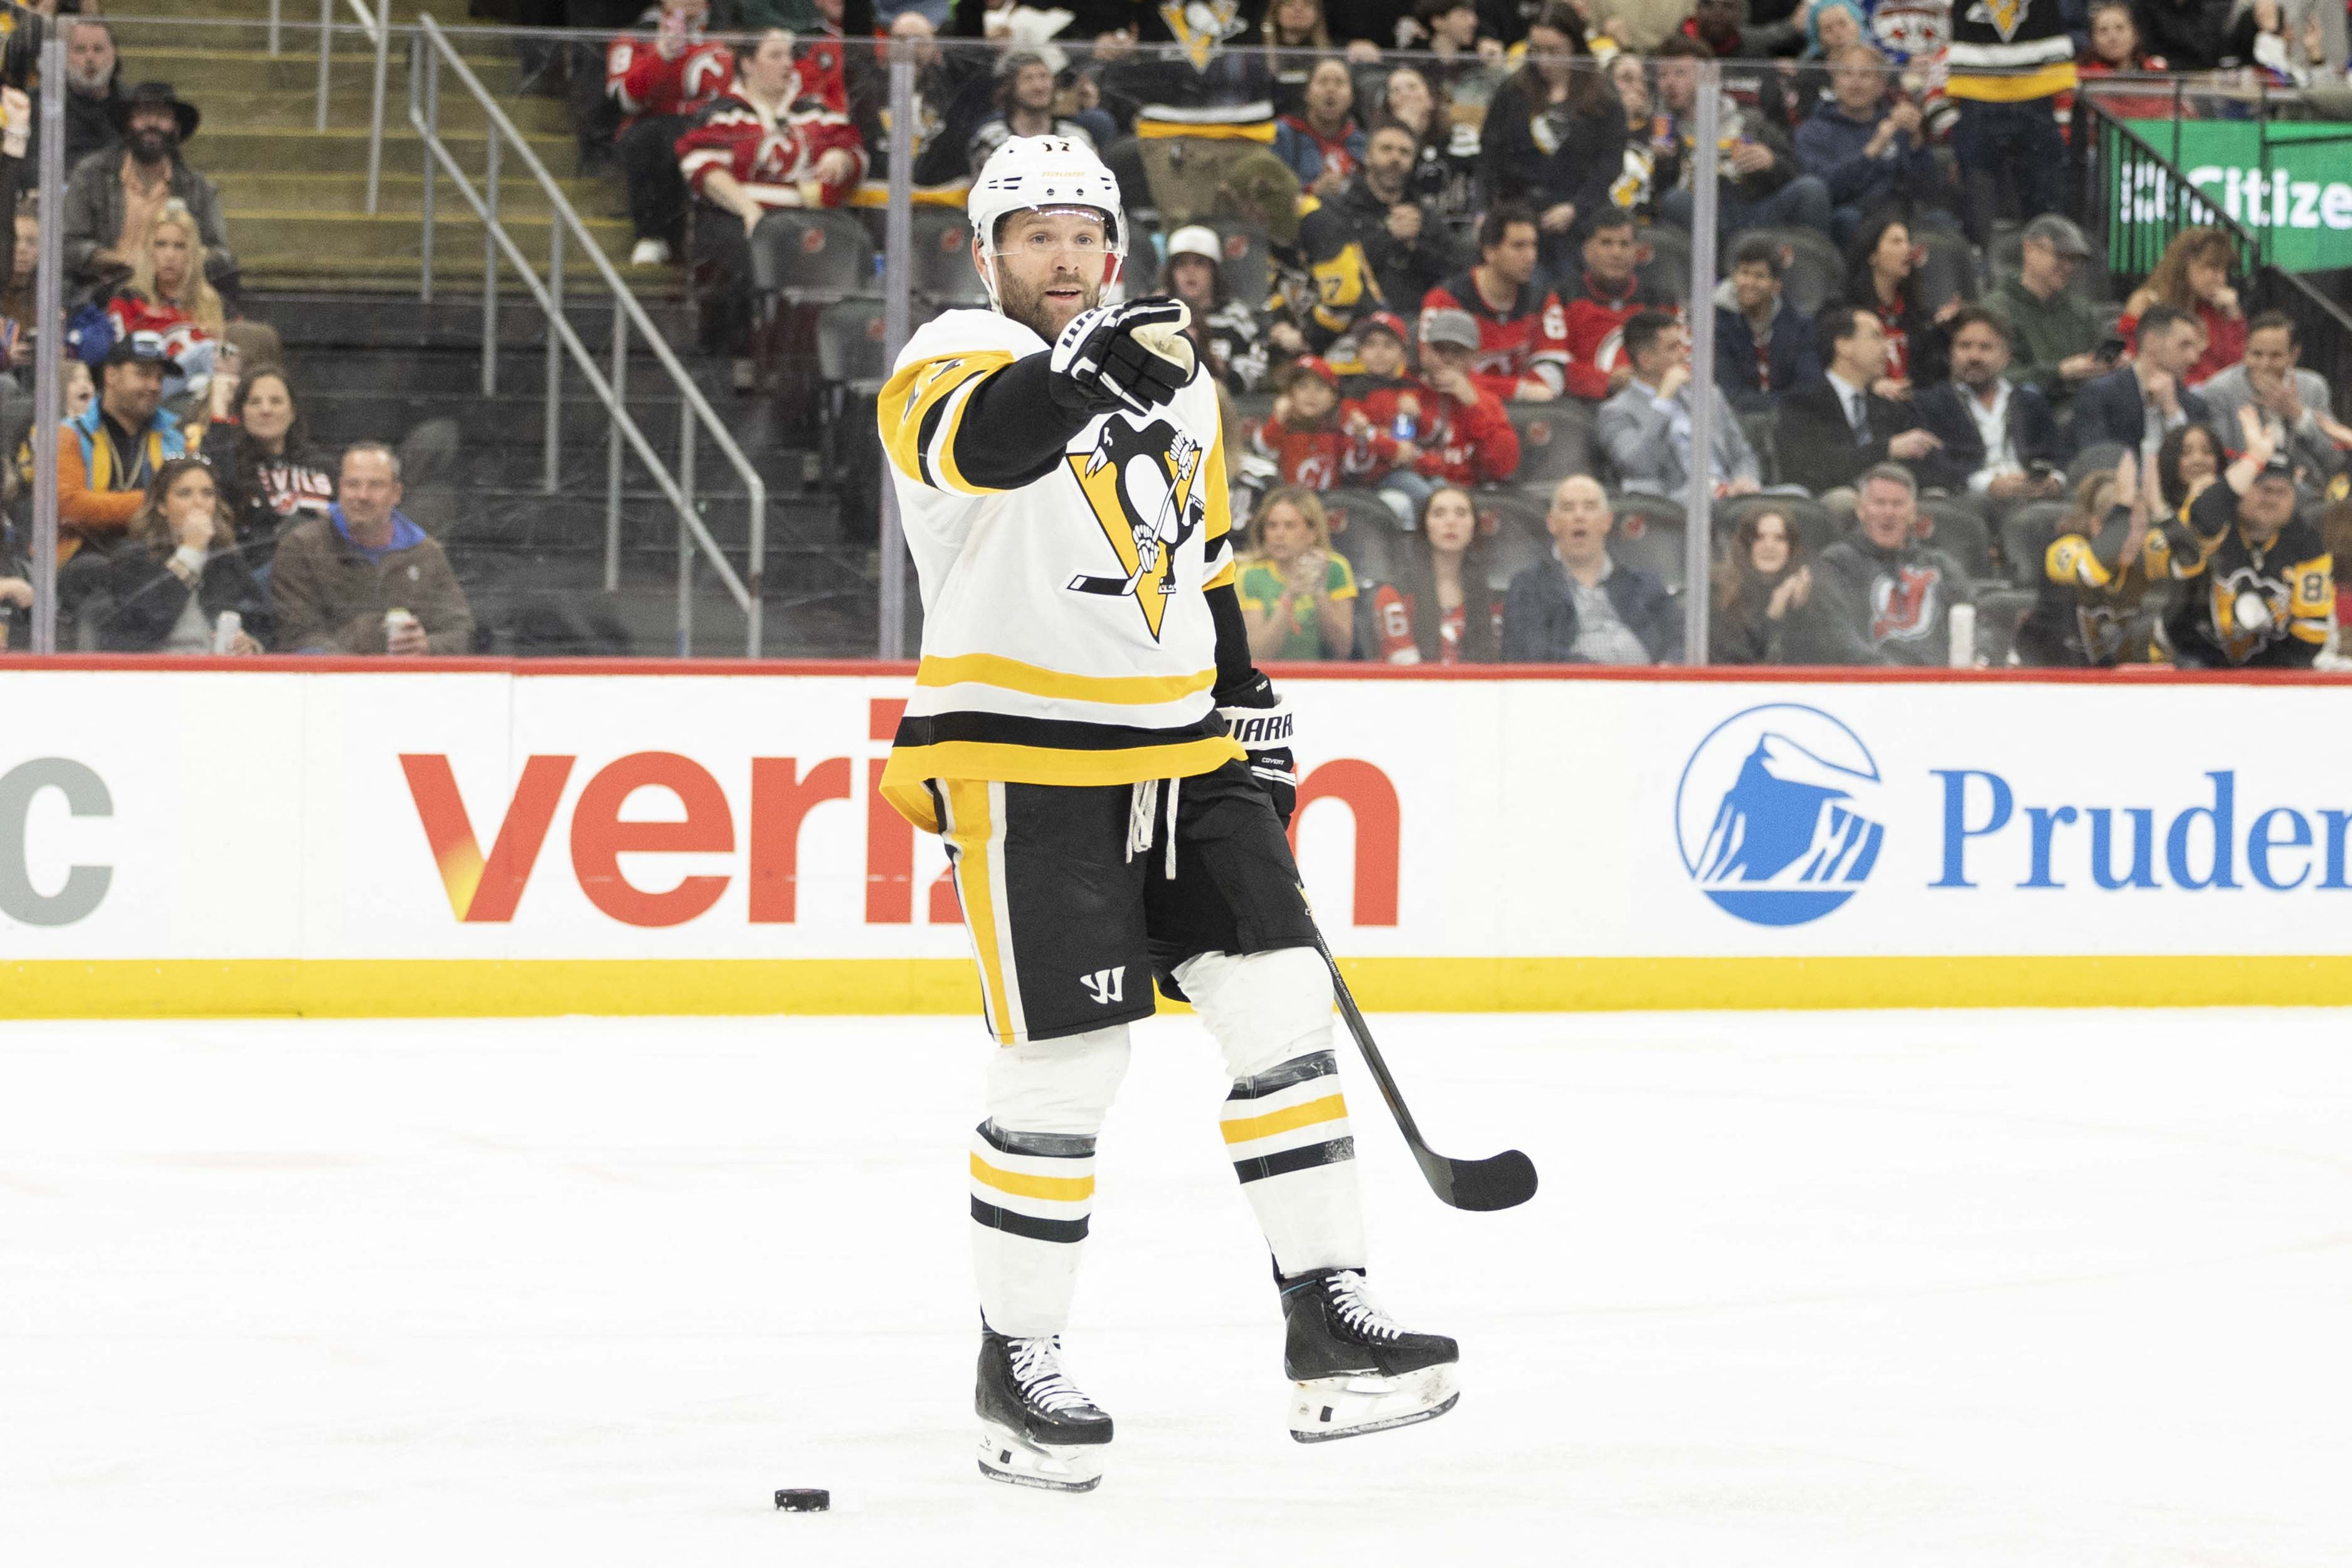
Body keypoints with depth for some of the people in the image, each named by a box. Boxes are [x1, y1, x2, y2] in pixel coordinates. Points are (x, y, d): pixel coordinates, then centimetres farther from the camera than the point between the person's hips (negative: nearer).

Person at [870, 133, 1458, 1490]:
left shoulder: (1171, 381, 14)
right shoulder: (953, 366, -9)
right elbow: (982, 444, -34)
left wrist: (1252, 713, 20)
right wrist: (1085, 369, -51)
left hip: (1181, 754, 7)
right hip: (1026, 763, -7)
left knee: (1282, 1008, 1)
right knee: (1069, 1064, -7)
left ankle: (1329, 1321, 8)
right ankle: (1018, 1363, 7)